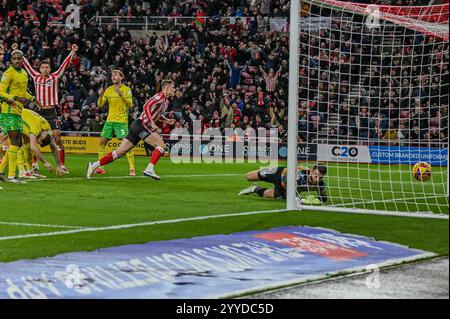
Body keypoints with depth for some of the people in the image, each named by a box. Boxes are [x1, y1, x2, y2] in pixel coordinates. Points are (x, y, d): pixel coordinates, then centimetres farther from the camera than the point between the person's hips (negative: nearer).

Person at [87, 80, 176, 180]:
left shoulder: (166, 102, 20)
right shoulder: (159, 97, -10)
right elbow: (146, 107, -23)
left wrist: (167, 121, 16)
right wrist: (152, 123, -28)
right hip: (141, 125, -9)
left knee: (120, 152, 5)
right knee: (161, 145, -13)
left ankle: (94, 165, 5)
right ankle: (149, 169, -20)